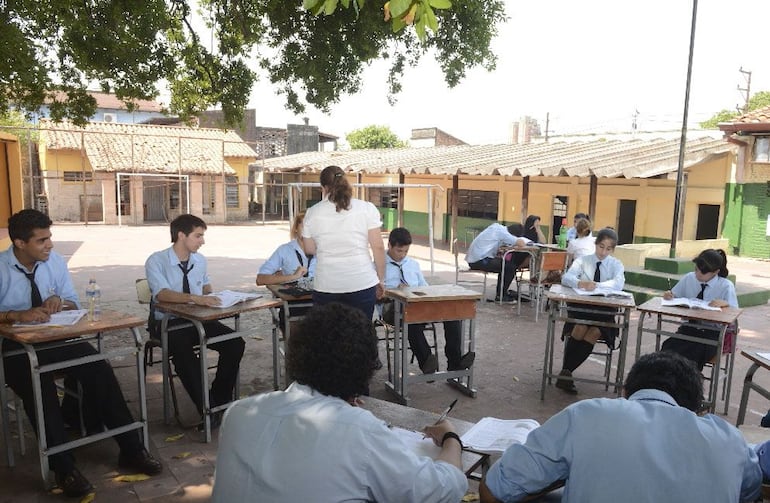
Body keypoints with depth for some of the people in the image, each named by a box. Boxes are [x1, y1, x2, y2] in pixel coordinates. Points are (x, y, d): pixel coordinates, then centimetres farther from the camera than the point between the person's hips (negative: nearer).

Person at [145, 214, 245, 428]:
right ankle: (207, 409, -21)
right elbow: (161, 294, -26)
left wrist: (211, 298, 0)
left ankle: (220, 400, -3)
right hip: (168, 323, -5)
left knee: (235, 343, -16)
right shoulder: (156, 261, -10)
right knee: (183, 352, -35)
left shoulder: (200, 260, 8)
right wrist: (194, 298, -40)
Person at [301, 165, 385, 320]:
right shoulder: (367, 208, -2)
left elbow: (309, 249, 10)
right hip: (362, 283, 0)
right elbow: (378, 247, -3)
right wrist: (380, 279, 7)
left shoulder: (313, 212, 2)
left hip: (325, 286, 1)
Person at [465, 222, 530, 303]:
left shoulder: (496, 226, 11)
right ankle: (500, 296, 5)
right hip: (480, 261, -10)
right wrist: (521, 240, 6)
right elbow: (521, 244, -17)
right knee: (511, 267, -6)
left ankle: (501, 292, 28)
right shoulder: (502, 232, -14)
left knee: (504, 263, 22)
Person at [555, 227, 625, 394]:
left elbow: (618, 284, -18)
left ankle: (566, 372, -19)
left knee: (595, 332, -28)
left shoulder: (616, 265, 4)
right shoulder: (583, 260, 4)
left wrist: (596, 285, -38)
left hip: (604, 308, 0)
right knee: (580, 329, -29)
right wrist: (581, 283, -38)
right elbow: (566, 278, -14)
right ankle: (566, 372, -19)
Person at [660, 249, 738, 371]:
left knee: (693, 354, -34)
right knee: (669, 348, -30)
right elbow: (674, 297, 13)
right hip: (689, 327, 3)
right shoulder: (688, 278, 5)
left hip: (712, 331, -2)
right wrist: (669, 295, -11)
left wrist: (725, 304, -28)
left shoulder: (726, 286, -2)